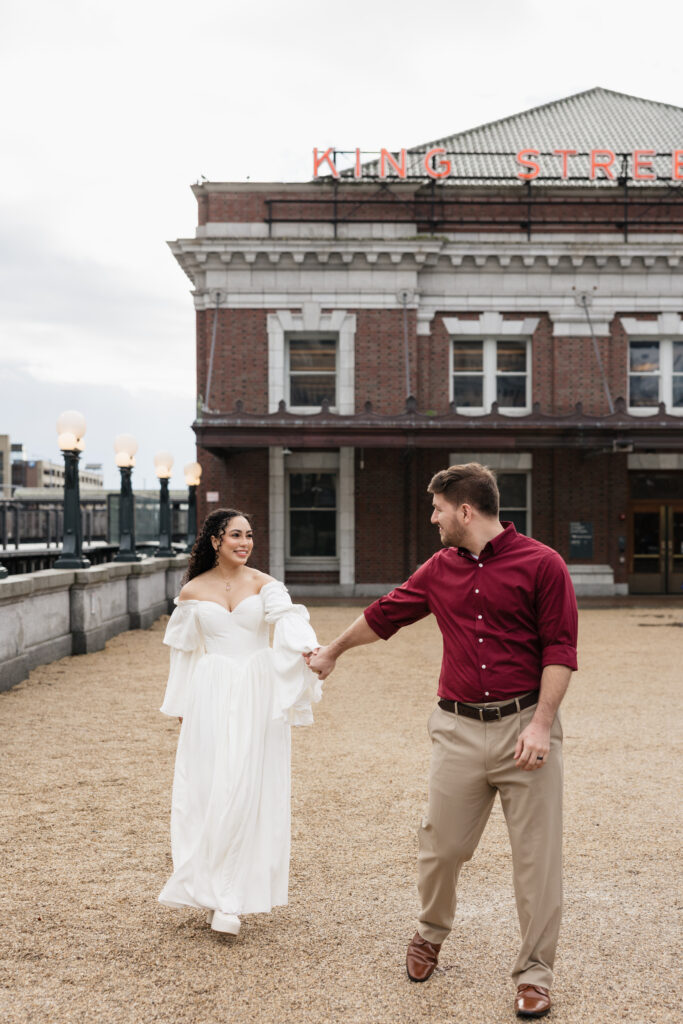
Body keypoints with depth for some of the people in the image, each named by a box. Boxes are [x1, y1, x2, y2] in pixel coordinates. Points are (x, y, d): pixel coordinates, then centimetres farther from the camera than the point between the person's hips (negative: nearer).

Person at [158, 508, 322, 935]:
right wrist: (182, 706, 14)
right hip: (212, 696, 0)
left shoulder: (264, 584, 2)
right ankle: (213, 891, 9)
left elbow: (288, 617, -17)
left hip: (258, 695, 0)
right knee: (210, 790, -2)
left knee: (251, 791, -2)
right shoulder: (193, 592, 4)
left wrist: (307, 648, -38)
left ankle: (231, 899, 7)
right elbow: (184, 651, 13)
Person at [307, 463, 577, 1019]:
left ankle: (535, 974, 15)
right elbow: (383, 614, 25)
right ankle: (430, 934, 36)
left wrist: (540, 723, -15)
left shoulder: (542, 564, -5)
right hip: (459, 728, 4)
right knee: (441, 846, 8)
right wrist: (333, 650, 38)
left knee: (537, 856, 1)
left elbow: (559, 650, -7)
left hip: (525, 726, -4)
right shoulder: (439, 570, 11)